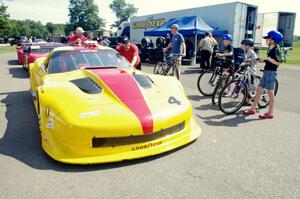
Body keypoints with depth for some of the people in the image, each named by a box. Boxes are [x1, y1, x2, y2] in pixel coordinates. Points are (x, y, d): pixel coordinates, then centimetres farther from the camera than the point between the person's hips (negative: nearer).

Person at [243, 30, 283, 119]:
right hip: (266, 72, 9)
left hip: (271, 72, -9)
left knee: (270, 93, -3)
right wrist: (263, 60, 7)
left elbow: (277, 62, -20)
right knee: (259, 90, 9)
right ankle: (252, 109, 15)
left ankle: (270, 113, 6)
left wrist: (267, 58, -24)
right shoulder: (270, 49, 15)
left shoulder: (276, 49, -11)